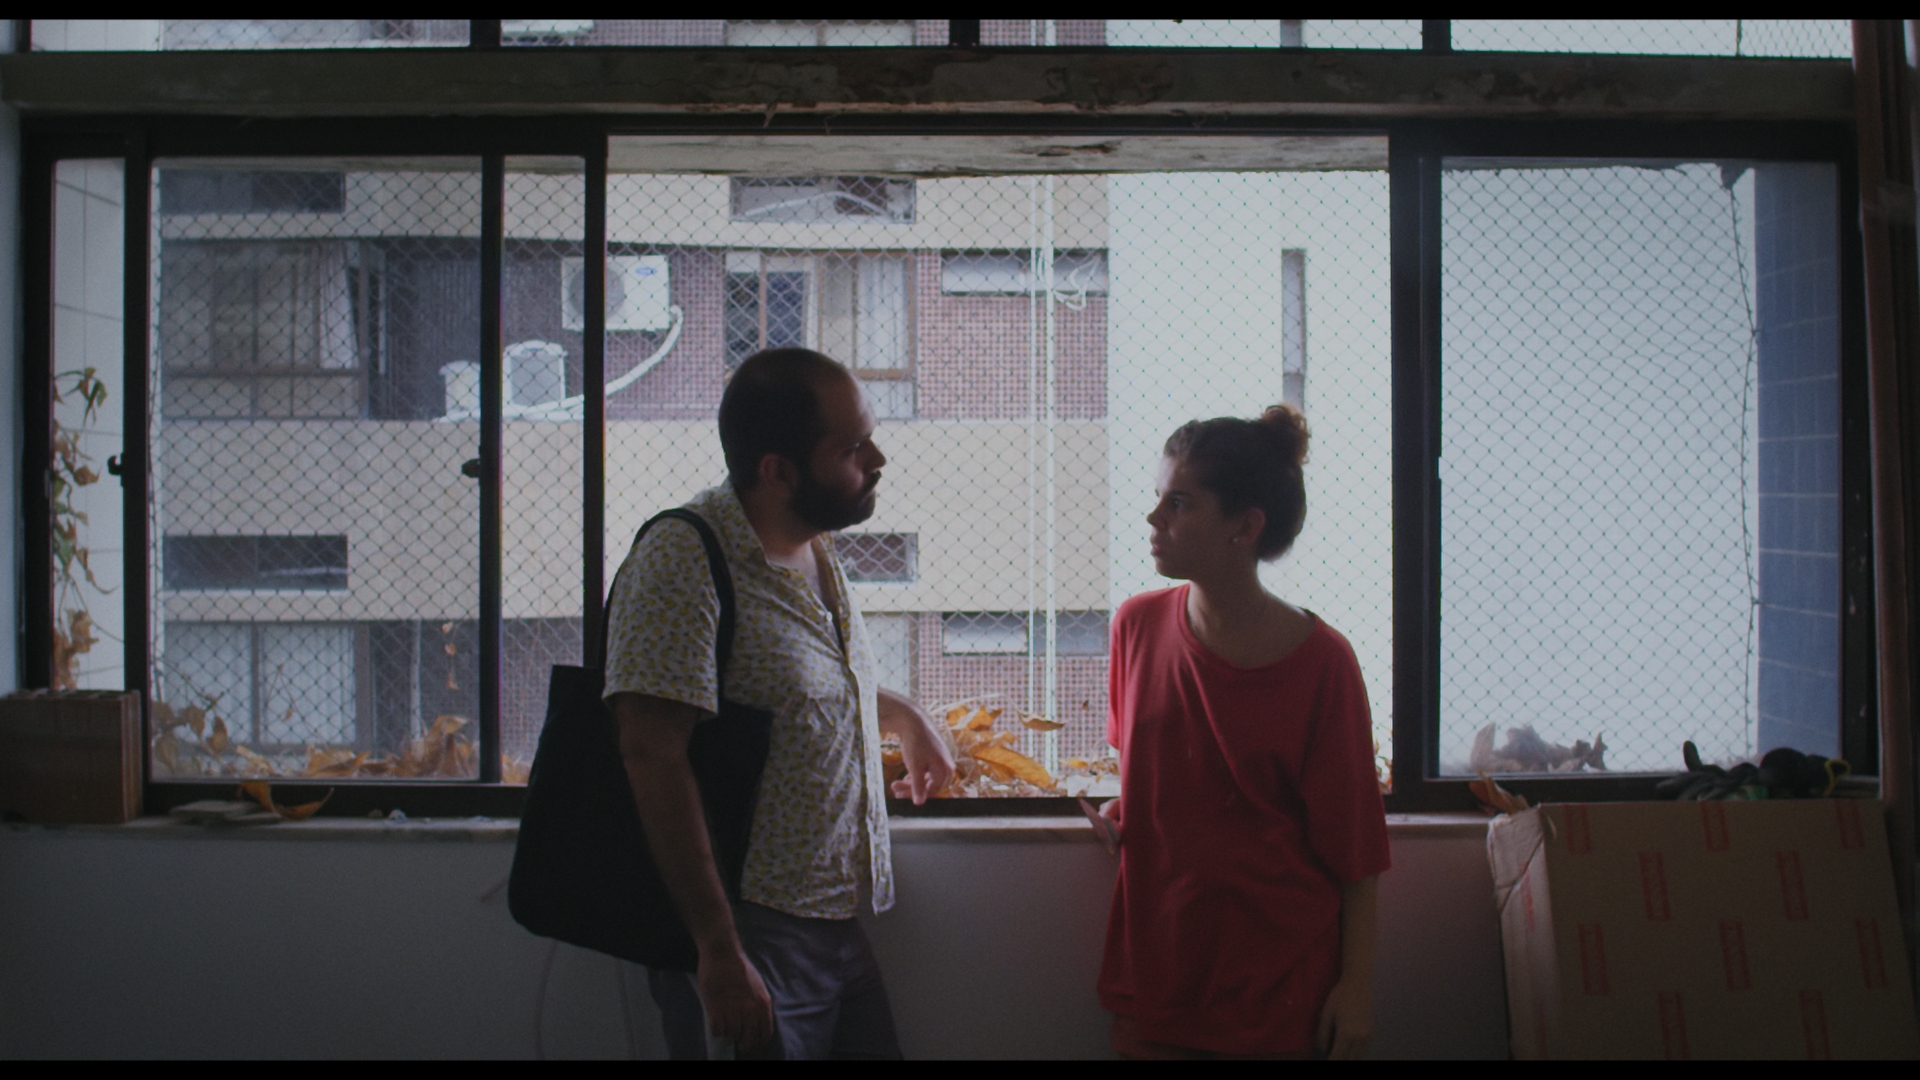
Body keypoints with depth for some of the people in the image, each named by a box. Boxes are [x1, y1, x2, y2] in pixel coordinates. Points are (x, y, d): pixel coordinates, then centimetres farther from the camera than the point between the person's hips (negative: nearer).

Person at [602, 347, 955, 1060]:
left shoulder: (818, 551, 11)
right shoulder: (681, 561, -17)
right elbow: (653, 759, -24)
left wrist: (904, 715, 26)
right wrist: (719, 951, -26)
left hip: (840, 932, 8)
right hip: (752, 944, -8)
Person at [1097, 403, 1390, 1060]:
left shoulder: (1320, 661, -13)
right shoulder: (1137, 625, -1)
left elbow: (1354, 844, -8)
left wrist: (1356, 985, -9)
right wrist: (1123, 808, 4)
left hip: (1277, 982, -3)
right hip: (1151, 965, 4)